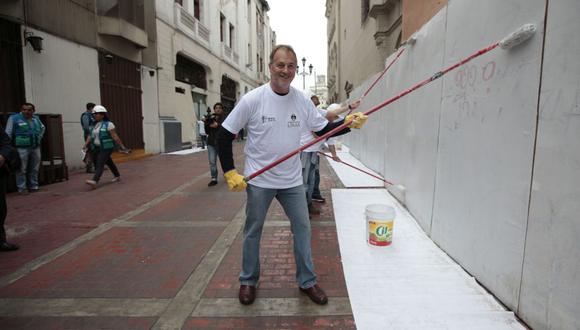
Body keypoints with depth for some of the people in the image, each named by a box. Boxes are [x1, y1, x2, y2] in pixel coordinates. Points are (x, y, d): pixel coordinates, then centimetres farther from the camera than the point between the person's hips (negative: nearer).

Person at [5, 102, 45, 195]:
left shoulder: (36, 118, 11)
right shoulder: (14, 118, -6)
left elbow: (42, 128, 29)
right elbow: (8, 134, -6)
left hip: (36, 147, 6)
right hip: (22, 148, -5)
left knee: (34, 169, 11)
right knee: (22, 169, -3)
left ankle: (33, 186, 21)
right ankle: (22, 188, 3)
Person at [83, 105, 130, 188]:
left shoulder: (108, 124, -10)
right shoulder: (94, 125, 11)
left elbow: (115, 137, -13)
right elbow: (90, 136, 7)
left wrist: (122, 147, -14)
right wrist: (85, 146, -3)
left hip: (106, 148, -7)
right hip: (96, 148, 7)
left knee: (99, 164, -17)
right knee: (109, 162, 17)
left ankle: (94, 181, -25)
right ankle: (117, 176, 33)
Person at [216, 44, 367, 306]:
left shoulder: (302, 100, -2)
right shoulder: (252, 100, -13)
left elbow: (322, 129, 6)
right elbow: (224, 136, -7)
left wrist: (349, 123, -10)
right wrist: (230, 173, -11)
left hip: (292, 180, 3)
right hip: (259, 181, -3)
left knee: (302, 227, 9)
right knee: (253, 231, 12)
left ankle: (307, 281, 28)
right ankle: (248, 281, 34)